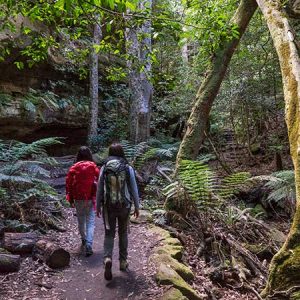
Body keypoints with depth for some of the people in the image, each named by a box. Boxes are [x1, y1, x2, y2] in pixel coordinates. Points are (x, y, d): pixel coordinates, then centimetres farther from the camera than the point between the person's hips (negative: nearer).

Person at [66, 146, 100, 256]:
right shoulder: (93, 166, -5)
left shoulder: (74, 167, -3)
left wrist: (70, 198, 6)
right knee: (90, 222, 3)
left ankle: (84, 240, 38)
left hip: (78, 198, 2)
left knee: (81, 220, 20)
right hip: (90, 198, -2)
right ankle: (88, 245, -8)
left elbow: (68, 182, -2)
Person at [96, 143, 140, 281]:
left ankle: (108, 258, -11)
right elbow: (134, 189, -3)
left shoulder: (104, 168, -4)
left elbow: (99, 189, 0)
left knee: (109, 234, 10)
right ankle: (123, 261, 24)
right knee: (123, 233, 17)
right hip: (124, 206, 0)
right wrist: (137, 206, 7)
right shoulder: (128, 168, -6)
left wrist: (98, 206, 11)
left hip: (108, 206, 0)